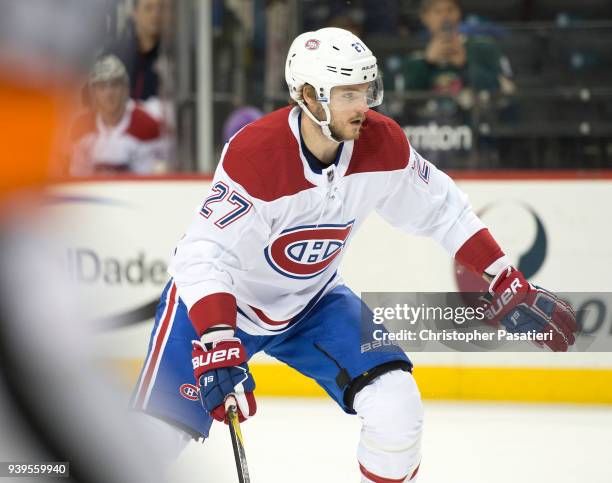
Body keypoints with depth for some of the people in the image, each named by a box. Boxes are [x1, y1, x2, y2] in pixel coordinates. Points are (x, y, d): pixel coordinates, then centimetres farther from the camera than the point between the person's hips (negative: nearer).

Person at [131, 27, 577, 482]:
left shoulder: (382, 144, -14)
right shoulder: (255, 154, -32)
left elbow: (442, 211, 0)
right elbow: (206, 256, -36)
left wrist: (512, 288, -3)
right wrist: (219, 349, -49)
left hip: (312, 302, 5)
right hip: (216, 302, -5)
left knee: (396, 407, -11)